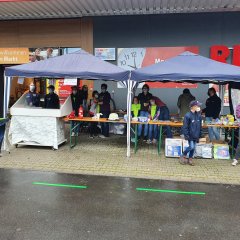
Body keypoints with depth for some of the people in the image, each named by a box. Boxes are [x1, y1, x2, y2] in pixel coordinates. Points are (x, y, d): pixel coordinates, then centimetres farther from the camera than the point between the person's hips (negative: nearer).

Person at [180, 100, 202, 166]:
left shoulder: (199, 115, 3)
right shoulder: (188, 115, -14)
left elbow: (200, 126, 12)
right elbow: (185, 127, -12)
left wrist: (199, 134, 12)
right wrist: (186, 135, -14)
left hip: (196, 135, 6)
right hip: (190, 135, -6)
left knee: (193, 147, 10)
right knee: (191, 147, -9)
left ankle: (190, 159, 25)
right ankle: (183, 156, 13)